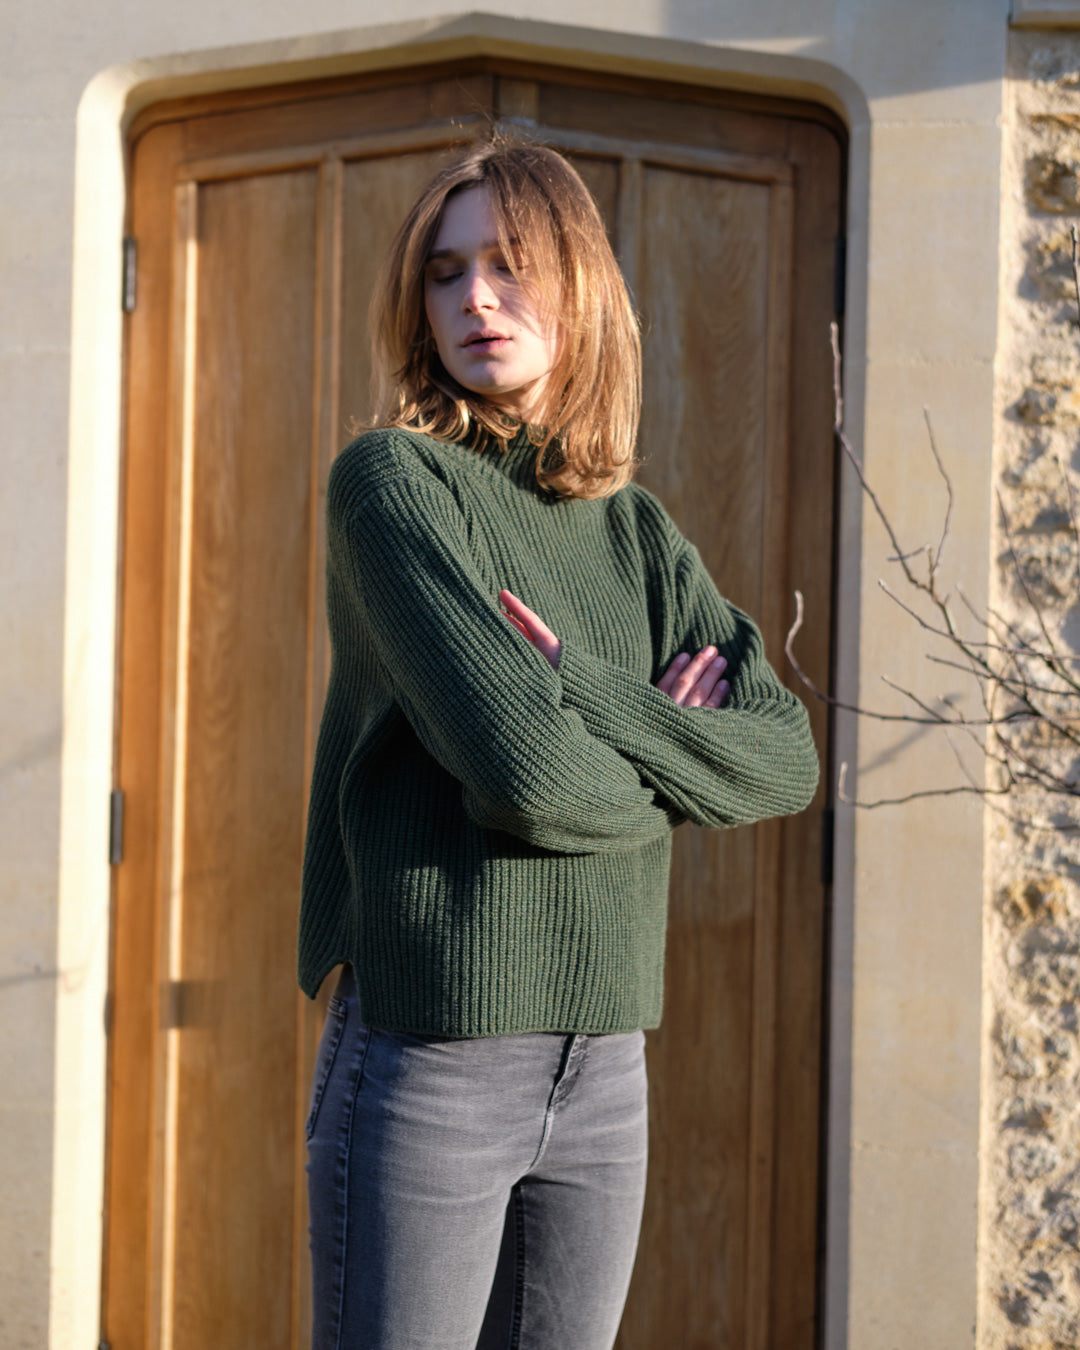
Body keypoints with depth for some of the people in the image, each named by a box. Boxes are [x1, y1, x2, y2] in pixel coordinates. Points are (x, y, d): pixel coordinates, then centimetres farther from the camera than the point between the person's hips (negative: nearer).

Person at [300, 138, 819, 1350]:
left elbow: (786, 758, -1)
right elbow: (518, 769, -20)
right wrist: (669, 761, -1)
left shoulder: (636, 532, 10)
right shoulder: (391, 480, -8)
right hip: (428, 1057, -5)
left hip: (605, 1066, 5)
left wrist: (577, 697, -13)